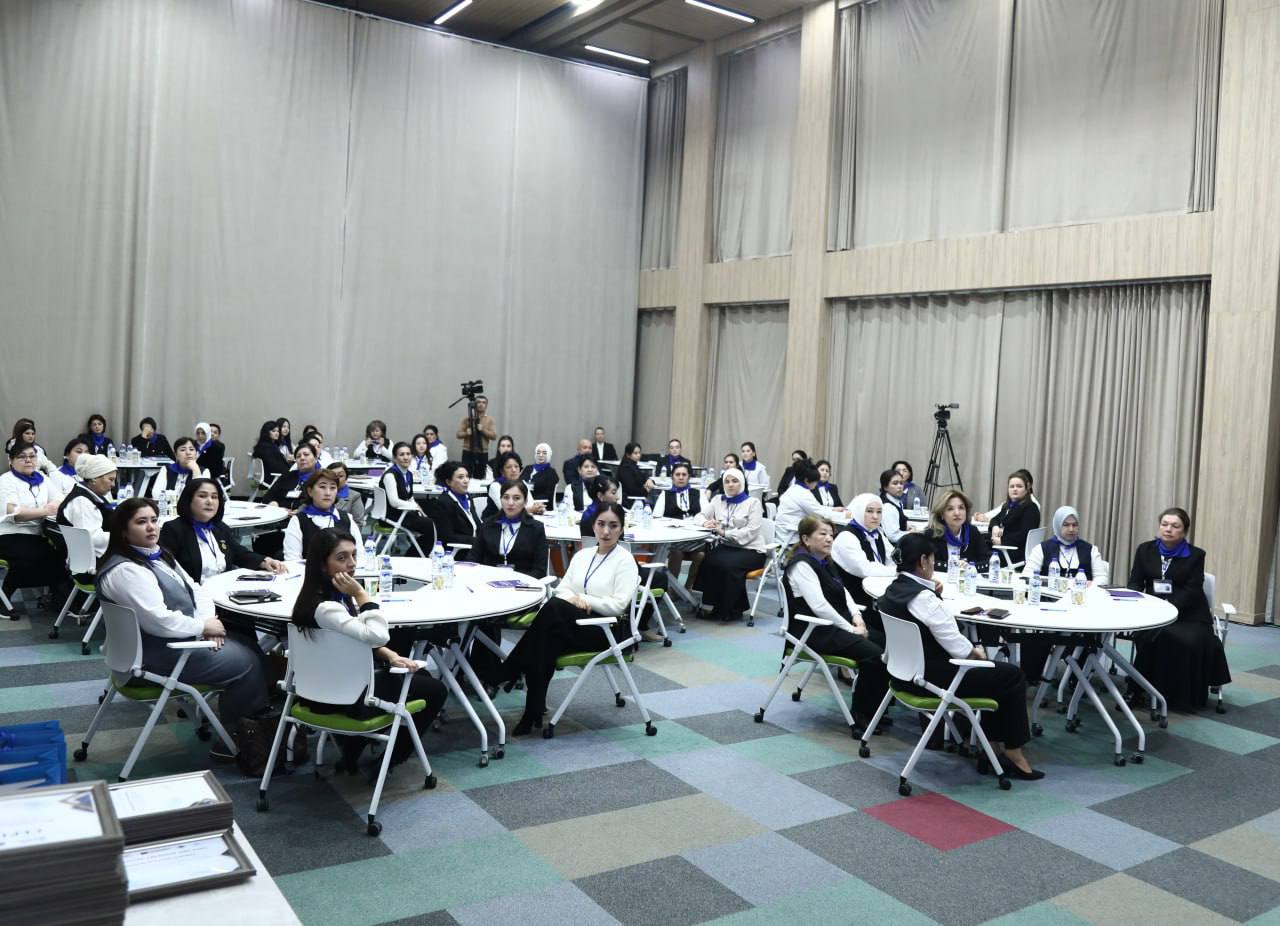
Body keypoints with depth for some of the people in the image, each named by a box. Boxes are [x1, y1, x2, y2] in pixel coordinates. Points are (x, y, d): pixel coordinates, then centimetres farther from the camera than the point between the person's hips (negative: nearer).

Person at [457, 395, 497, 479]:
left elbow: (494, 436, -4)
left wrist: (483, 430, -16)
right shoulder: (467, 419, 5)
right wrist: (466, 433, -15)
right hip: (468, 453, 0)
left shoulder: (489, 420, 5)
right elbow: (459, 434, 5)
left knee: (479, 478, 3)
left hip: (483, 453, 0)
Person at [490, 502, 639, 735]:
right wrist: (572, 598, -10)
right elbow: (562, 589, 13)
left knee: (554, 608, -33)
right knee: (547, 645, -33)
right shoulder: (582, 555, 17)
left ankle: (507, 673, -25)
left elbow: (619, 605, -12)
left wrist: (583, 599, -13)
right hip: (576, 624, 6)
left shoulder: (625, 560, -3)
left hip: (608, 629, -5)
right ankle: (534, 713, -27)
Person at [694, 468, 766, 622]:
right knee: (709, 561, -30)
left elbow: (751, 532, -10)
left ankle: (732, 609, -15)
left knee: (729, 564, -34)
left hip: (749, 550, -3)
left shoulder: (753, 502, 1)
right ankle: (711, 605, -17)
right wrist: (706, 523, -15)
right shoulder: (718, 500, 15)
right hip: (724, 547, 4)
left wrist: (724, 532, -21)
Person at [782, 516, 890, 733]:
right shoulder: (801, 565, -13)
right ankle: (861, 717, -10)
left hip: (836, 625, 9)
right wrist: (850, 629, -17)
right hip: (816, 632, -9)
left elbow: (843, 592, 18)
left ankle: (875, 710, 2)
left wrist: (856, 616, -1)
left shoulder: (825, 561, 16)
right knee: (873, 654, -24)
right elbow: (819, 605, -21)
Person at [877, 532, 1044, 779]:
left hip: (907, 672, 10)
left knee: (996, 671, 23)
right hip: (929, 678, -10)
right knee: (1013, 676, 4)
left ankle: (992, 749, 22)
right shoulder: (922, 597, -25)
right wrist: (974, 651, 0)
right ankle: (1013, 755, 15)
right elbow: (957, 646, -20)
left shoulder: (893, 590, 3)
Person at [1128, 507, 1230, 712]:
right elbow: (1135, 583, 6)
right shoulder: (1145, 550, 7)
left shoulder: (1195, 555, 0)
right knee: (1152, 636, -29)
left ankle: (1186, 695, -7)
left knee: (1192, 641, -28)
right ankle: (1152, 689, -12)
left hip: (1189, 613, -1)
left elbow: (1192, 591, -9)